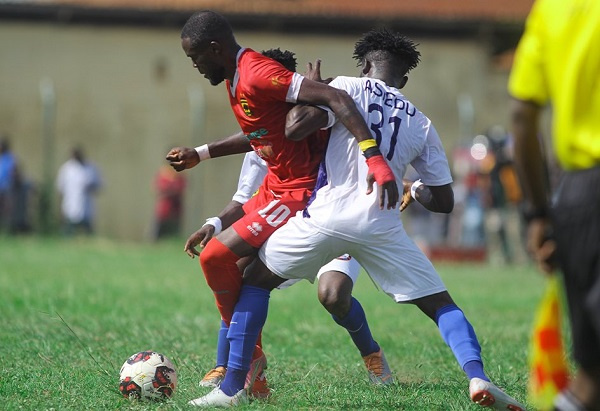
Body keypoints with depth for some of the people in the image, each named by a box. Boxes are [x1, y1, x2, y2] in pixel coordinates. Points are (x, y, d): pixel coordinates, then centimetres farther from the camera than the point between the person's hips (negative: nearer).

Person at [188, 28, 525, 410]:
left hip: (330, 216, -2)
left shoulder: (347, 88, 6)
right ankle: (478, 378, -13)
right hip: (382, 226, 2)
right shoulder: (422, 124, 16)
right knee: (441, 304, 13)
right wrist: (417, 192, 41)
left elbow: (295, 128, -7)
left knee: (256, 279, 18)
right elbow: (444, 201, 18)